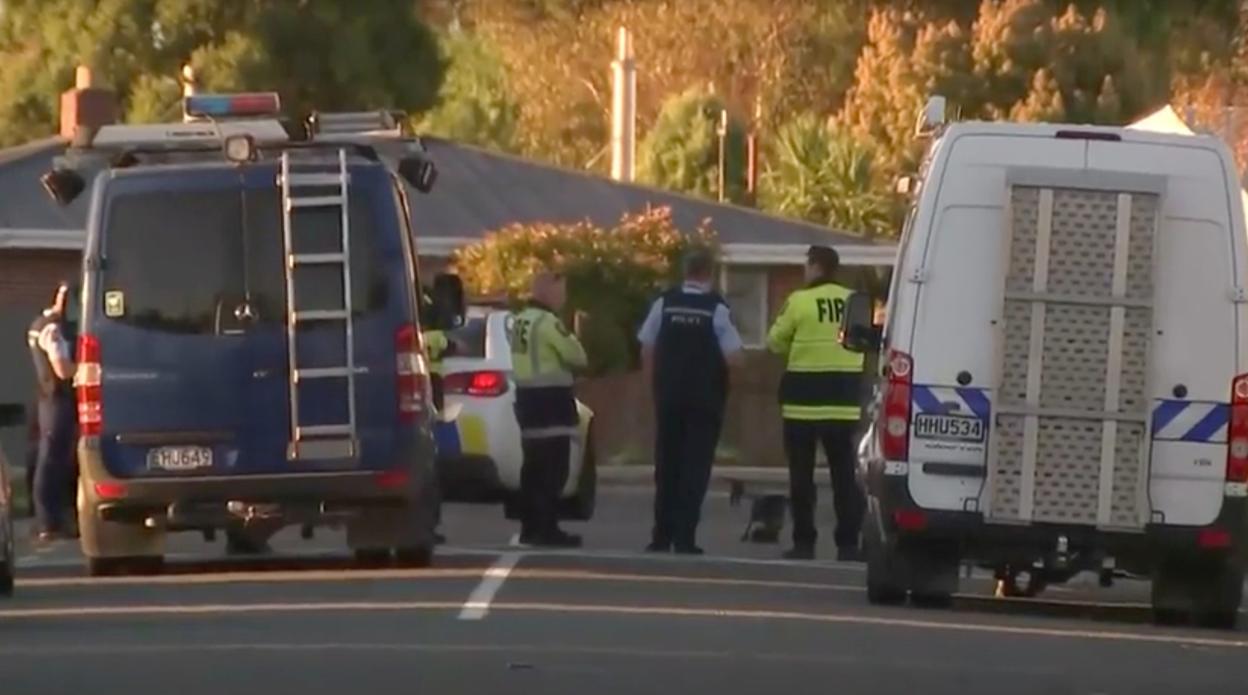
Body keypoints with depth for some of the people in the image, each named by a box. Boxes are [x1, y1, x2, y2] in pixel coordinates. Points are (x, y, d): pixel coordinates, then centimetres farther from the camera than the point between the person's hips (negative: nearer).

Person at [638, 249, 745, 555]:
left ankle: (662, 536, 13)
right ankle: (684, 538, -5)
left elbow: (647, 351, 2)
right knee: (696, 466, 0)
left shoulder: (665, 304, -1)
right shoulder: (717, 309, -9)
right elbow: (734, 357, -12)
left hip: (669, 395, 3)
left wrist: (656, 384, 13)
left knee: (667, 464, 12)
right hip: (704, 399, -3)